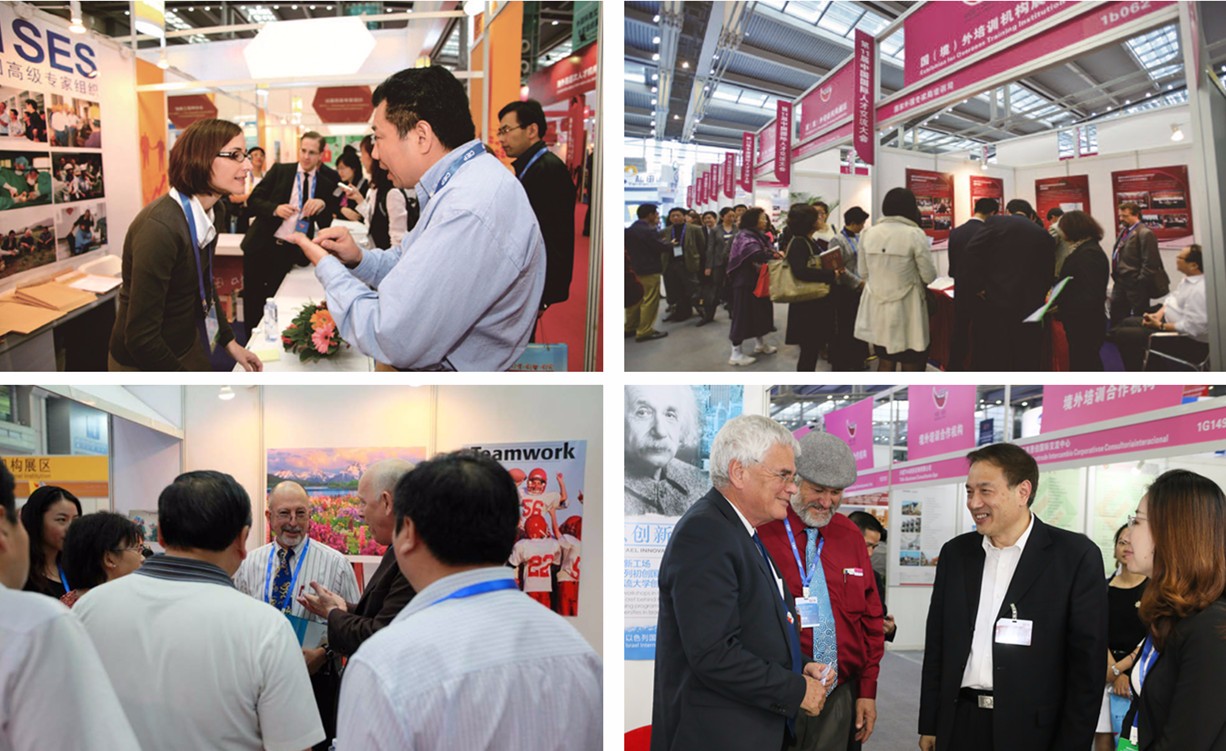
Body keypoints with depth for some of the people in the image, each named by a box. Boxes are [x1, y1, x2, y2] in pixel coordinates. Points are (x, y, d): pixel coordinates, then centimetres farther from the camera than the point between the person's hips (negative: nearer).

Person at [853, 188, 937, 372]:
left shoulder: (868, 233, 0)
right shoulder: (914, 234, -14)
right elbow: (930, 276, -9)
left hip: (877, 308, 5)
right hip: (905, 309, -5)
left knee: (885, 364, 16)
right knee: (911, 368, 5)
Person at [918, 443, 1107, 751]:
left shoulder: (1075, 556, -7)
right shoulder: (955, 553, 6)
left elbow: (1087, 661, -8)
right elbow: (936, 645, 9)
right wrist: (929, 725, 8)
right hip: (959, 726, 4)